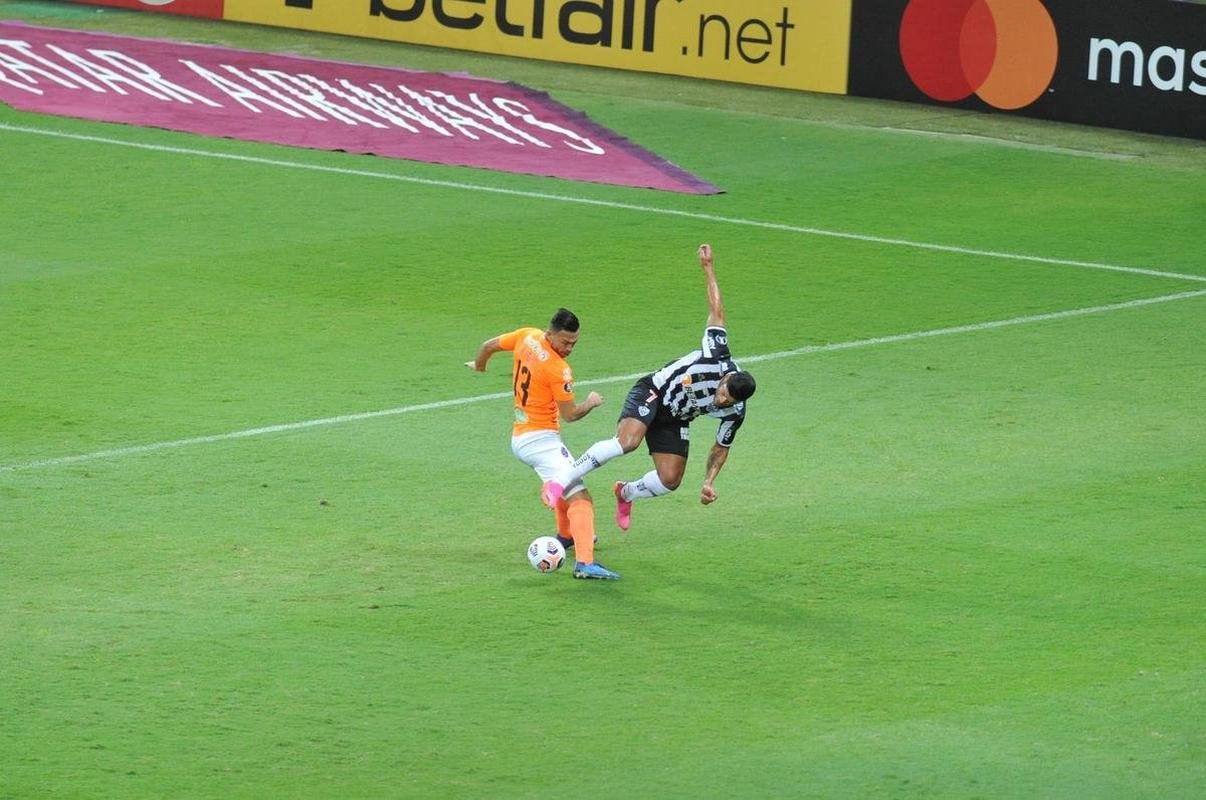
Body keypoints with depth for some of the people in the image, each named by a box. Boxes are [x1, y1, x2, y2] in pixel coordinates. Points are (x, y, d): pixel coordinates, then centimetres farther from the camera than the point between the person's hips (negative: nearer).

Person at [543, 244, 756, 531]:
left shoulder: (735, 413, -14)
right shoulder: (718, 358, -26)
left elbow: (721, 447, 3)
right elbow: (717, 311, -16)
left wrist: (709, 481, -7)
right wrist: (708, 269, -12)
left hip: (674, 420, 5)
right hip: (652, 393, -5)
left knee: (670, 481, -7)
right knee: (627, 441, -32)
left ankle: (627, 492, 29)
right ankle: (561, 481, -29)